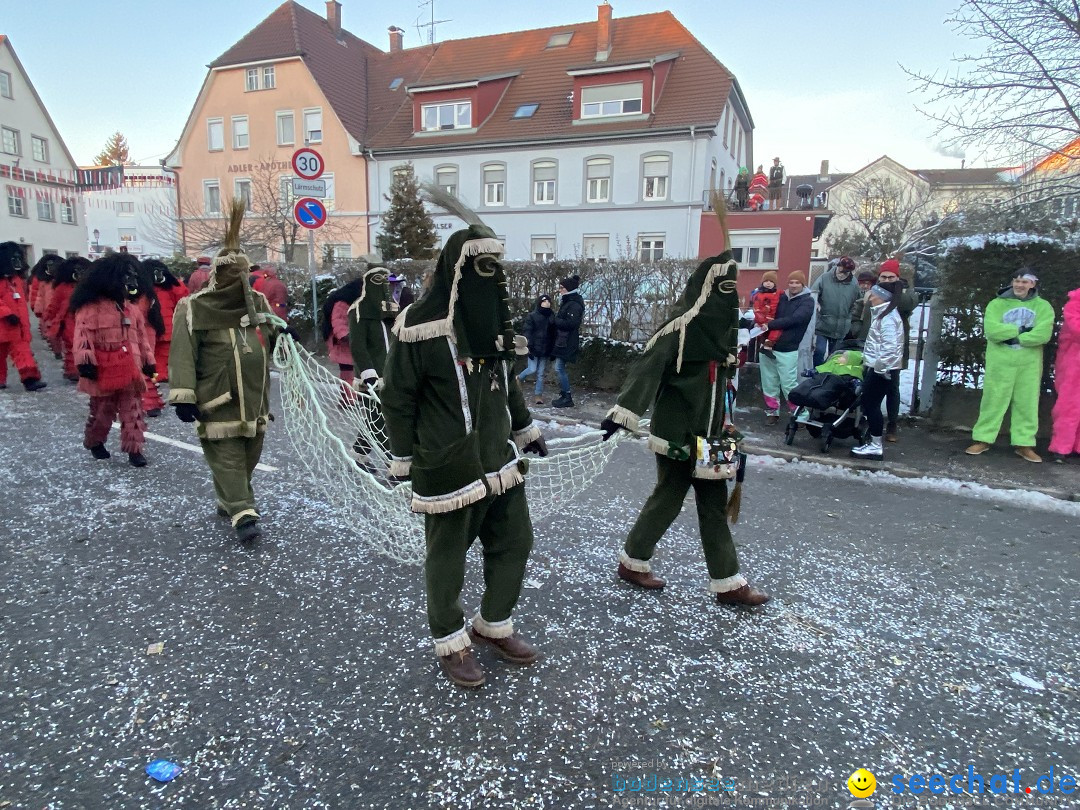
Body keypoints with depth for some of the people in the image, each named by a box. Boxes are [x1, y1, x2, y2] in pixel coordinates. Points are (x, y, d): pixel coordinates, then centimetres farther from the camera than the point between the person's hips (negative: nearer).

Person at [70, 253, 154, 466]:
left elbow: (141, 335, 16)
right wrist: (85, 361, -24)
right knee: (102, 411, 11)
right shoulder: (92, 306, -11)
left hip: (130, 369, 5)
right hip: (104, 371, -5)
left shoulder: (132, 307, 11)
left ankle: (134, 450, 7)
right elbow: (83, 335, -17)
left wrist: (148, 360, 15)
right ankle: (94, 442, 35)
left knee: (133, 411, 3)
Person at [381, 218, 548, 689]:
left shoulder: (492, 318, 8)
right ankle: (450, 642, 30)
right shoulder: (420, 327, -16)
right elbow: (398, 397, -11)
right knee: (447, 558, 9)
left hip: (499, 458, 8)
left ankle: (493, 626, 37)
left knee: (515, 543, 16)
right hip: (447, 466, -8)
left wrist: (525, 429, 22)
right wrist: (403, 460, -7)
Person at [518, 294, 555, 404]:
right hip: (534, 348, -4)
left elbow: (553, 334, 11)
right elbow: (527, 332, -8)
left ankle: (538, 395, 11)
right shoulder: (532, 316, -5)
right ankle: (519, 378, 23)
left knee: (541, 373, 5)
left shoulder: (552, 316, 8)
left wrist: (553, 349, 9)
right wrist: (529, 347, -16)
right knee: (532, 370, -7)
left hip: (545, 350, 4)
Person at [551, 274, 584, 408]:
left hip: (566, 342, -10)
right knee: (560, 368, 12)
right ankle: (564, 396, 18)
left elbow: (571, 323, -22)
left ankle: (567, 398, -4)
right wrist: (558, 320, 1)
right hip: (561, 341, 10)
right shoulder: (567, 302, 18)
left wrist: (556, 320, -14)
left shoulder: (575, 305, -12)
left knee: (559, 368, -9)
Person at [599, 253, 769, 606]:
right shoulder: (682, 325, -16)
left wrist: (726, 432, 19)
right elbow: (648, 367, -24)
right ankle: (632, 562, 24)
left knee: (714, 503, 12)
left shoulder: (720, 325, 11)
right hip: (678, 434, -8)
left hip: (706, 435, 9)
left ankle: (727, 582, 21)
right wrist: (622, 412, -32)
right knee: (668, 499, 4)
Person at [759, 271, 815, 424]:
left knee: (788, 385, -6)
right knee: (769, 383, 9)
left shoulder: (807, 301, -3)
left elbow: (792, 320, -16)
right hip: (769, 346, 5)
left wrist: (769, 325, -19)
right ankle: (772, 412, 23)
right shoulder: (782, 297, 13)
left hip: (788, 350, -5)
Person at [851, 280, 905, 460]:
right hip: (876, 367, 10)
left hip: (881, 369, -10)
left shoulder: (888, 318, -16)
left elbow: (890, 348, -25)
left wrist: (879, 367, -21)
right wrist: (869, 364, 18)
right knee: (869, 404, 12)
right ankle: (873, 443, 19)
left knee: (871, 405, -5)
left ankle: (876, 447, 1)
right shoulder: (882, 314, 16)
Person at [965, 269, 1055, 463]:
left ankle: (1024, 444, 13)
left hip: (1029, 365, 1)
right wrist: (1020, 330, -13)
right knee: (993, 401, 2)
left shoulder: (1043, 306, 5)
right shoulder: (997, 304, 3)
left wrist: (1012, 336, -14)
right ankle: (983, 440, 9)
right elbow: (992, 330, -13)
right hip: (1000, 363, -1)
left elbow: (1042, 334, -11)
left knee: (1027, 403, 6)